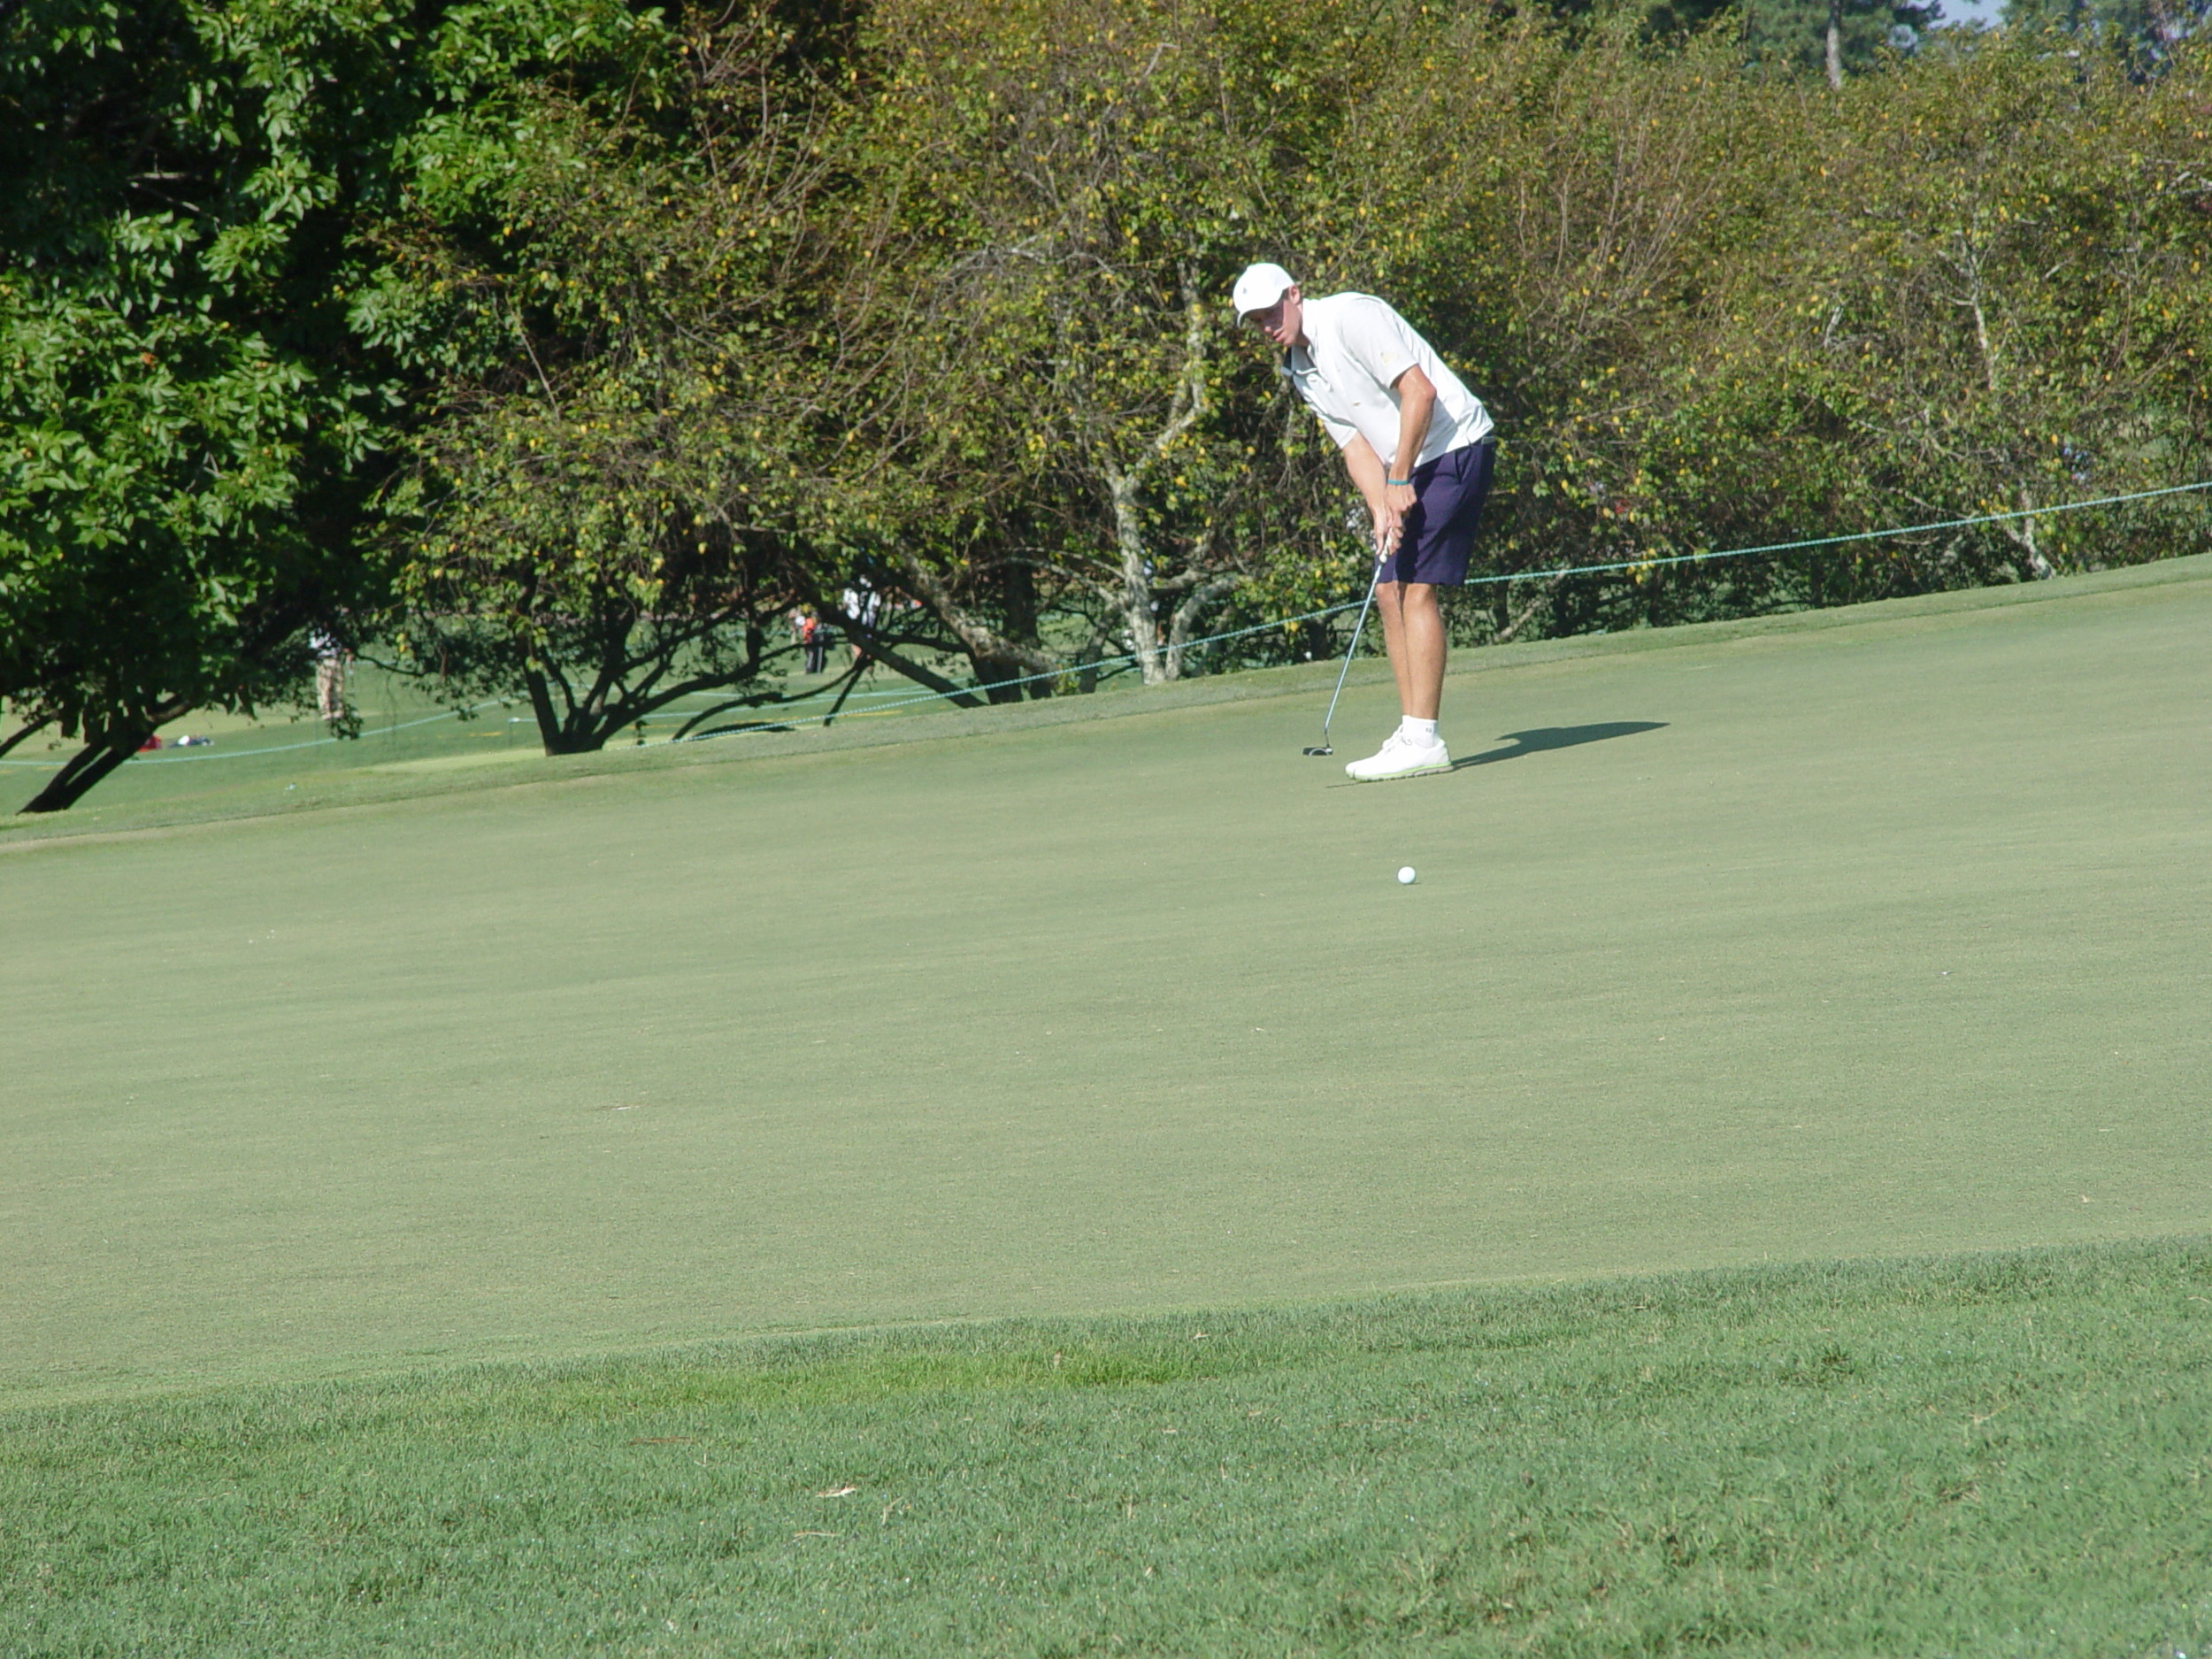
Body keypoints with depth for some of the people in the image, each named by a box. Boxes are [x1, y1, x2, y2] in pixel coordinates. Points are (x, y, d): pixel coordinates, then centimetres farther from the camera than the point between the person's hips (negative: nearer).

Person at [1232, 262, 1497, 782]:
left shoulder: (1352, 317, -16)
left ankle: (1423, 740, -14)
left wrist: (1399, 479, -20)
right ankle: (1411, 733, 10)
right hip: (1409, 471, 9)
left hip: (1455, 446, -9)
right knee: (1389, 590, 6)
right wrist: (1381, 512, -9)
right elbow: (1355, 445, 7)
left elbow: (1419, 390, -22)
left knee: (1416, 589, -13)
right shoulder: (1300, 371, 11)